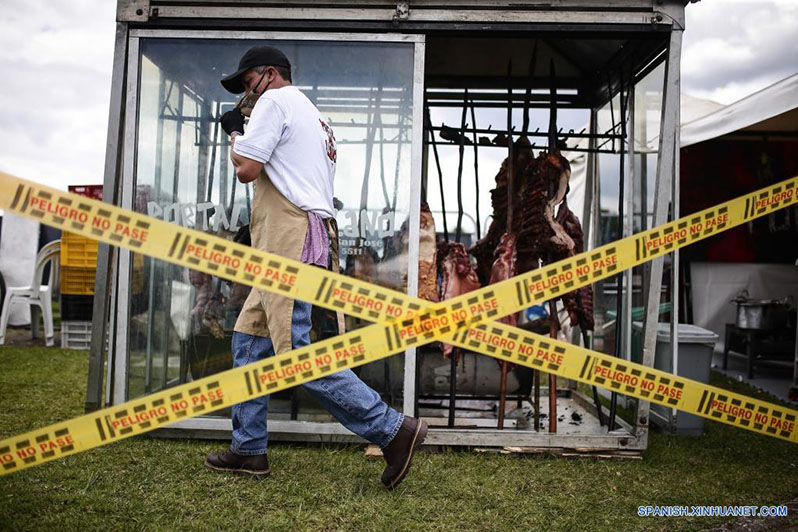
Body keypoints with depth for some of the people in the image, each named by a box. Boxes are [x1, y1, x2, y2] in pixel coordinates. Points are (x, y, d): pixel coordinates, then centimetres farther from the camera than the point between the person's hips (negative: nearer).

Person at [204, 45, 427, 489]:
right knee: (248, 343, 13)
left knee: (294, 351, -15)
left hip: (291, 240, -11)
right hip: (299, 244, 11)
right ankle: (249, 449, 19)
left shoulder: (276, 101, 0)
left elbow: (246, 169, -9)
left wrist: (234, 131, 8)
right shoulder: (316, 119, 29)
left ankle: (392, 428, -14)